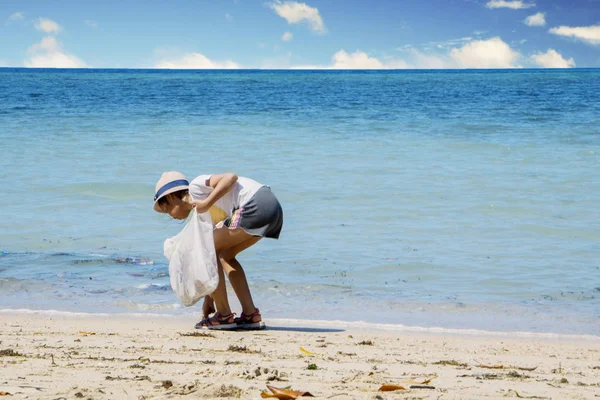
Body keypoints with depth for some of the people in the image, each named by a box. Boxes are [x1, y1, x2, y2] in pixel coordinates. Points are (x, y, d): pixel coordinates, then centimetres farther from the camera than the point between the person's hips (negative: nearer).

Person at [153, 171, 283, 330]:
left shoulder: (195, 187, 3)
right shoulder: (202, 215, 27)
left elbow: (231, 178, -12)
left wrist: (207, 203, -16)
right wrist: (208, 298, 28)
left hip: (257, 206, -10)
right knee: (225, 256, 21)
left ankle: (224, 315, 3)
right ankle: (250, 315, 14)